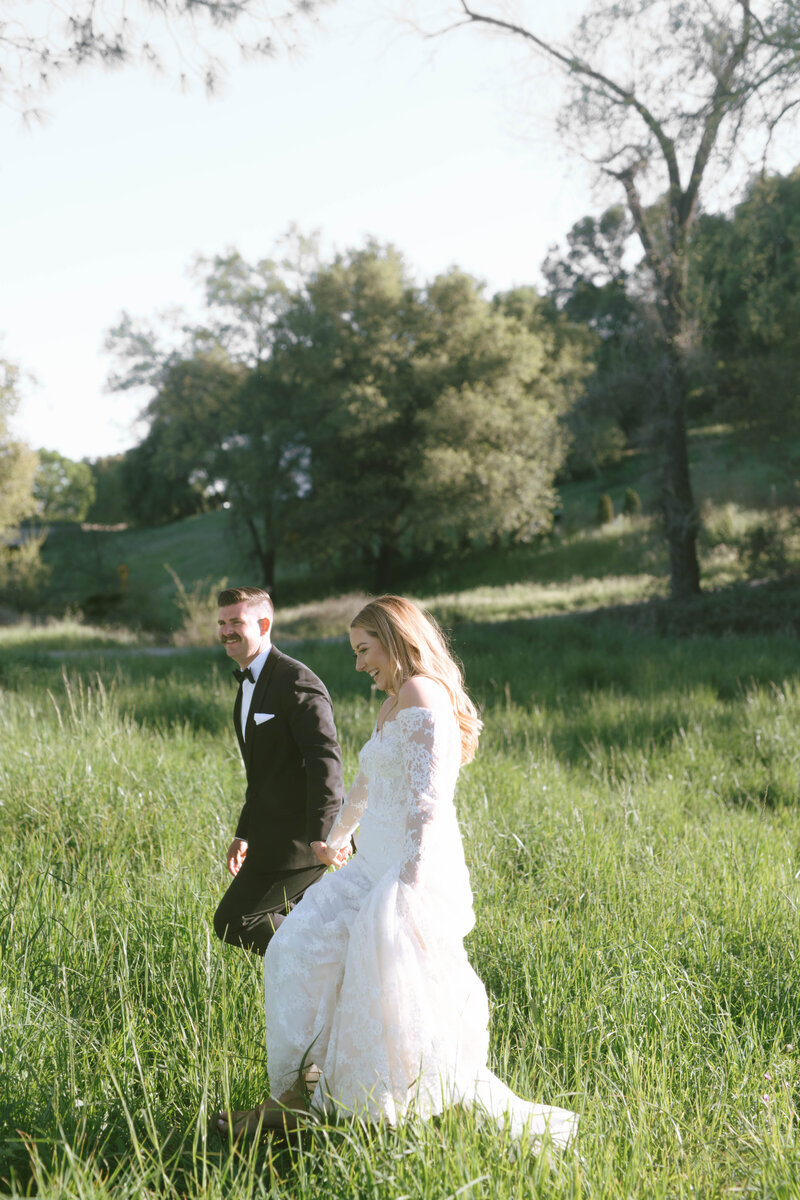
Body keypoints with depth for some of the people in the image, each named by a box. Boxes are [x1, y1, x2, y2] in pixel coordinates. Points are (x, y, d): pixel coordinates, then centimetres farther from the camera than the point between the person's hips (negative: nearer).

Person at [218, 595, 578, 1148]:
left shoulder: (422, 693, -12)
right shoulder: (395, 704, 19)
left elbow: (427, 800, -22)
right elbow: (368, 782, 37)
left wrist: (410, 887, -27)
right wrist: (338, 836, 52)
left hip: (413, 873, -11)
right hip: (375, 868, 11)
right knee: (301, 952, 10)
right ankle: (292, 1099, 15)